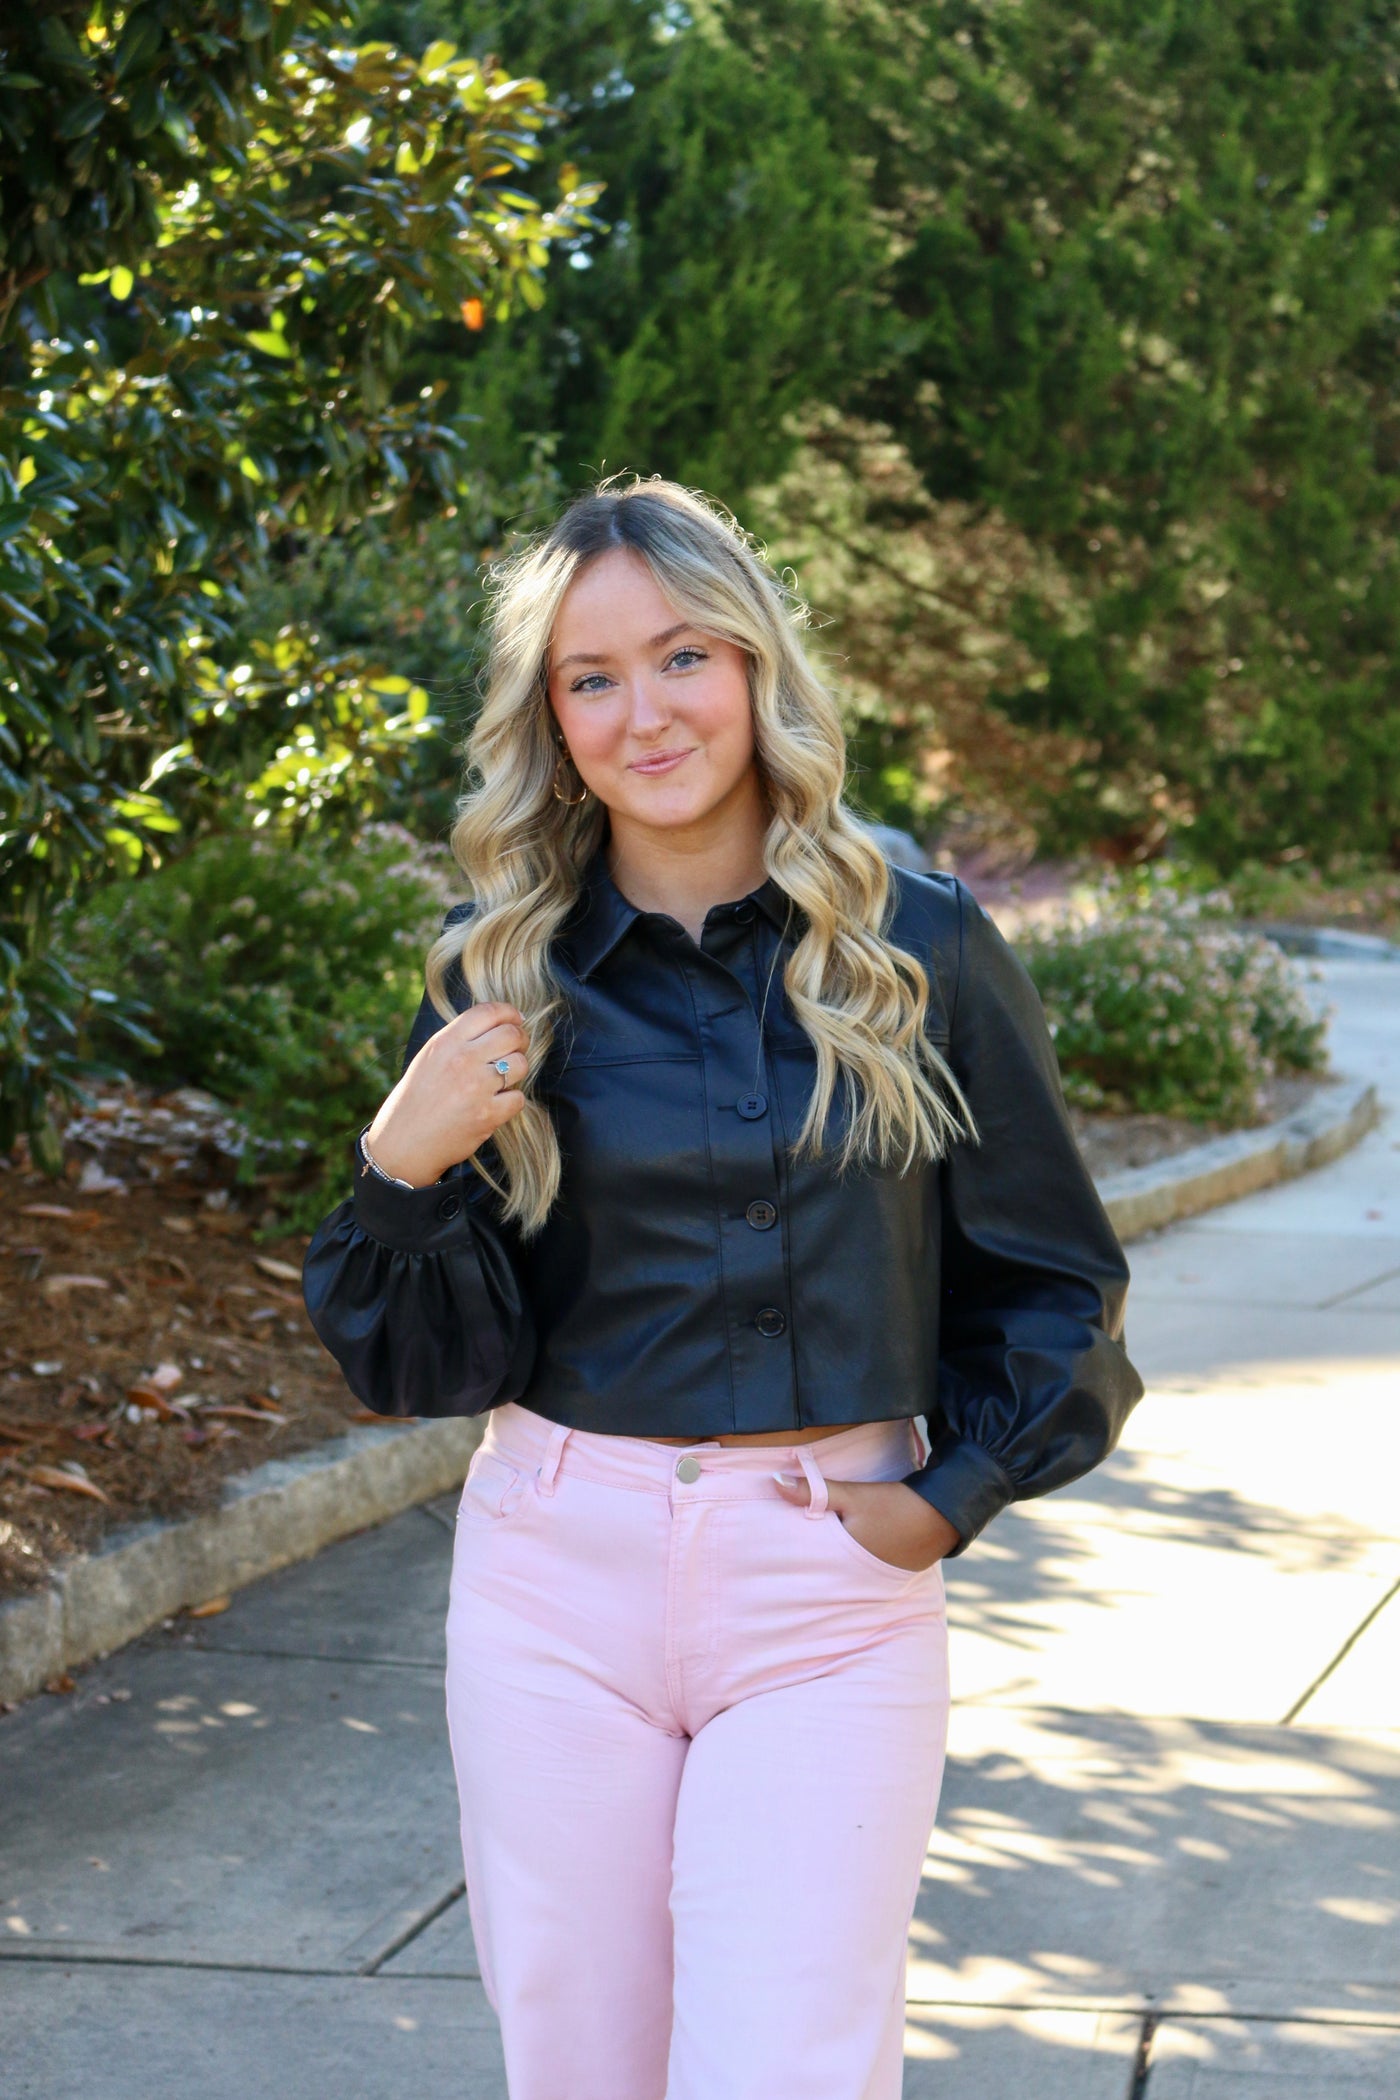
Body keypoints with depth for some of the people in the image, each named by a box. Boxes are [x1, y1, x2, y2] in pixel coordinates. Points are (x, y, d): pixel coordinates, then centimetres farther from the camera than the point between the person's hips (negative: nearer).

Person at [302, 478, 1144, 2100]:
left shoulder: (921, 952, 0)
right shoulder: (505, 976, 2)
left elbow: (1053, 1283, 9)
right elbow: (427, 1362, 3)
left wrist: (946, 1497, -1)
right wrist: (404, 1165, -13)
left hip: (831, 1597, -1)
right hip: (557, 1580, 2)